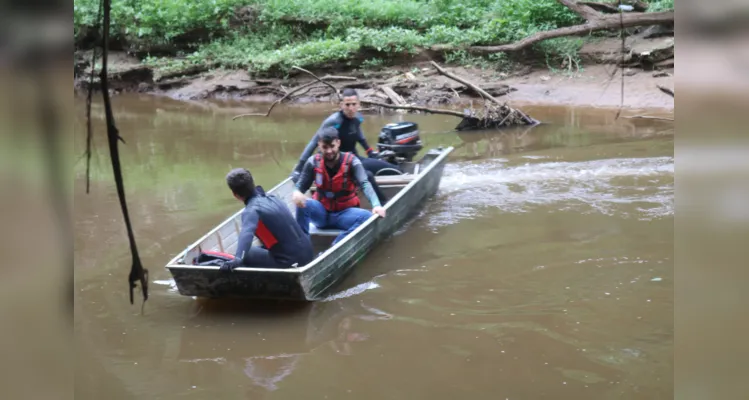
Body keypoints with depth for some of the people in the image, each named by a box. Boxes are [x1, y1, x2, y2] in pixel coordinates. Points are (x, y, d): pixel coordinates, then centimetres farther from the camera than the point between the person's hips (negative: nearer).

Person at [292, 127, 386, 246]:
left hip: (344, 214, -1)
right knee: (302, 203, -28)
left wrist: (376, 205, -46)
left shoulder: (351, 161, -12)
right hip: (321, 212, 1)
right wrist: (296, 193, -34)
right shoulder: (313, 162, -5)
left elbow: (364, 184, -26)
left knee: (367, 216, -31)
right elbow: (301, 186, -6)